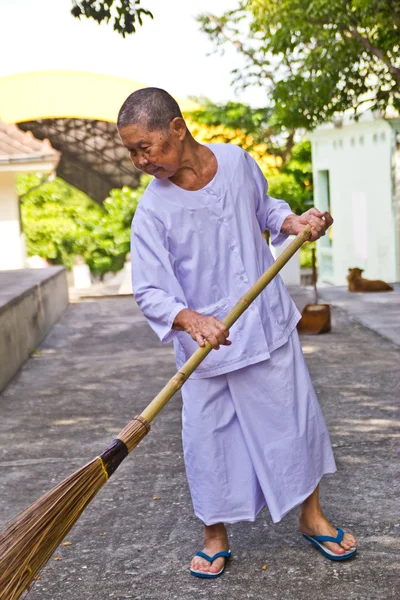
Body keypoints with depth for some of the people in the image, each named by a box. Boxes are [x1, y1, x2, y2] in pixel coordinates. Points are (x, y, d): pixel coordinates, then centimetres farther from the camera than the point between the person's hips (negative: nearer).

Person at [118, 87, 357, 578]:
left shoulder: (237, 161, -6)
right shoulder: (153, 210, -15)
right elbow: (149, 291, -19)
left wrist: (294, 221, -5)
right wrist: (192, 320, -36)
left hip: (267, 324, 3)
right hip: (204, 342, -2)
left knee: (294, 417, 12)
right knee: (208, 436, 4)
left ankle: (312, 517, 33)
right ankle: (216, 536, 27)